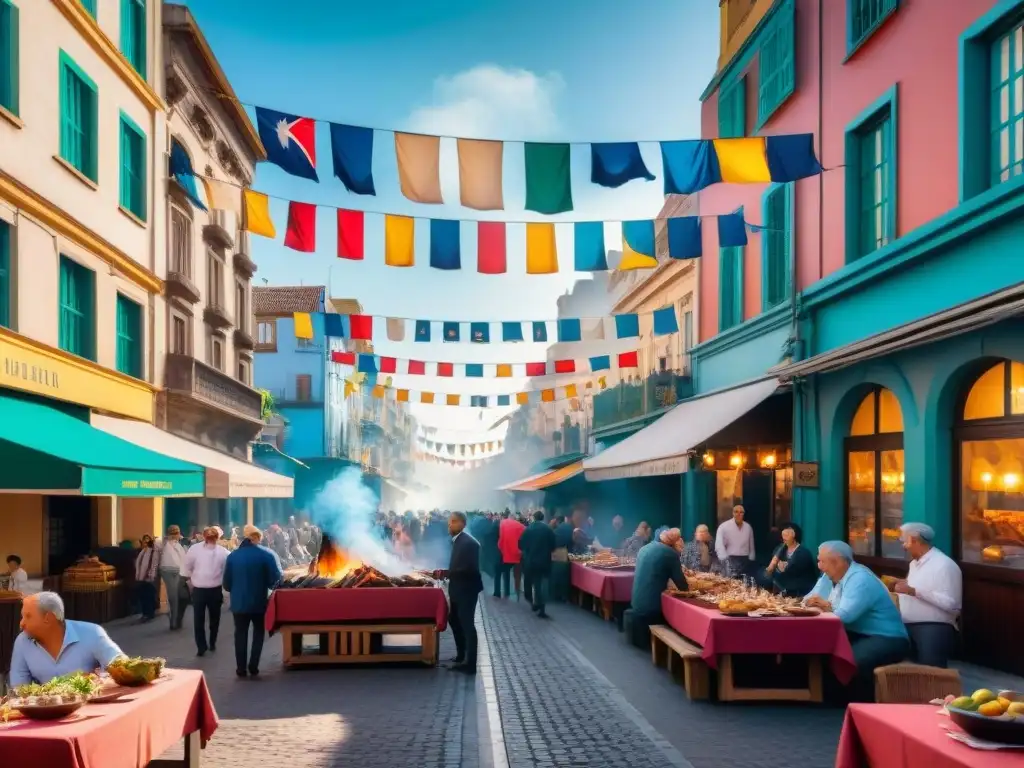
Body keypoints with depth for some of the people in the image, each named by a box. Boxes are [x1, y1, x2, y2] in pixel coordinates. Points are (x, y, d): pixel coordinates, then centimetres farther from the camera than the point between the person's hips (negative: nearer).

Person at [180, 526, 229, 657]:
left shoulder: (194, 548, -4)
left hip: (198, 589, 1)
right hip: (215, 590, -1)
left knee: (199, 619, 11)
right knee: (214, 617, 13)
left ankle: (201, 647, 15)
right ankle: (212, 644, 19)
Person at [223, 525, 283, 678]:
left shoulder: (232, 556, -3)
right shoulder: (267, 555, -11)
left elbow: (226, 583, 2)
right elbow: (276, 580, -14)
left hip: (238, 602, 1)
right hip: (259, 602, -1)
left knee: (240, 635, 13)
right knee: (258, 632, 16)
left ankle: (241, 668, 12)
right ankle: (253, 666, 9)